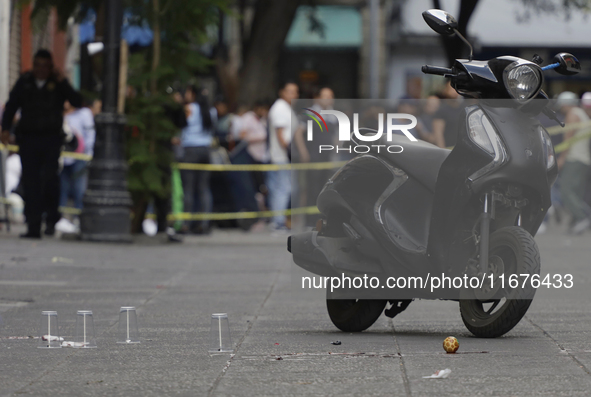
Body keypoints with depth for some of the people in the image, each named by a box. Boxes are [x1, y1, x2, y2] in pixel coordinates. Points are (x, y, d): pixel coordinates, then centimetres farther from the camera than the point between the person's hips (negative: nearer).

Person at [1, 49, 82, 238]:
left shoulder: (58, 83, 4)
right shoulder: (24, 82, 9)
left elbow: (77, 102, -6)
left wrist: (62, 82, -13)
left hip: (51, 138, -2)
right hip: (28, 137, 2)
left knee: (50, 176, -19)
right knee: (30, 182, -2)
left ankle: (51, 218, 1)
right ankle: (33, 227, -1)